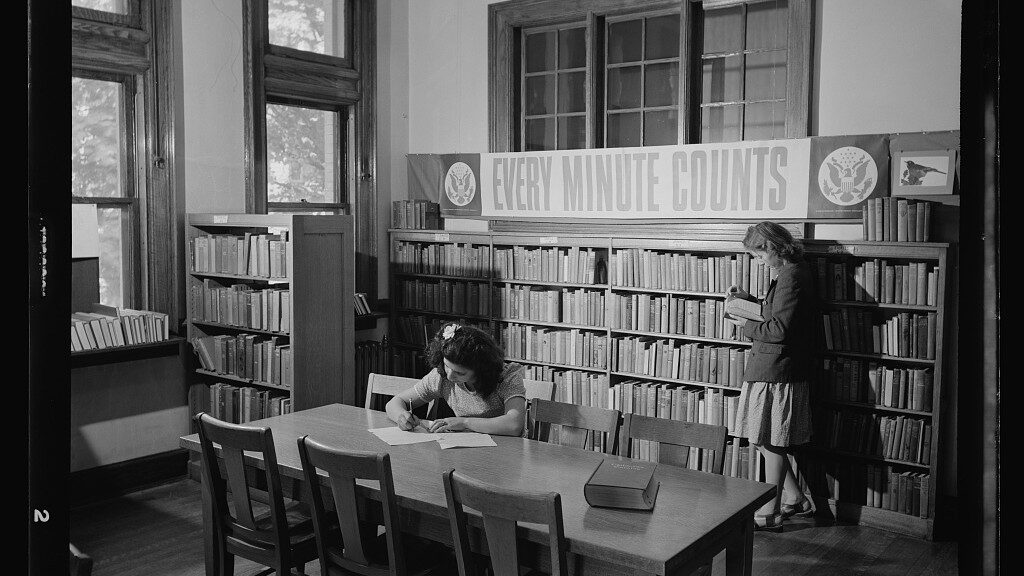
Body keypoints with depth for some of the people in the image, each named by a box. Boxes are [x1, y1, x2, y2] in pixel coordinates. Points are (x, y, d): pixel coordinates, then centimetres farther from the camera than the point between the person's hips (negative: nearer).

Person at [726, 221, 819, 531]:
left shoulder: (791, 277, -19)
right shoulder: (797, 271, 14)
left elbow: (779, 330, -23)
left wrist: (747, 325, -9)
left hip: (776, 375, -10)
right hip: (771, 370, 10)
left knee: (771, 444, 1)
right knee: (765, 441, 17)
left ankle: (770, 514, 12)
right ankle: (795, 499, 28)